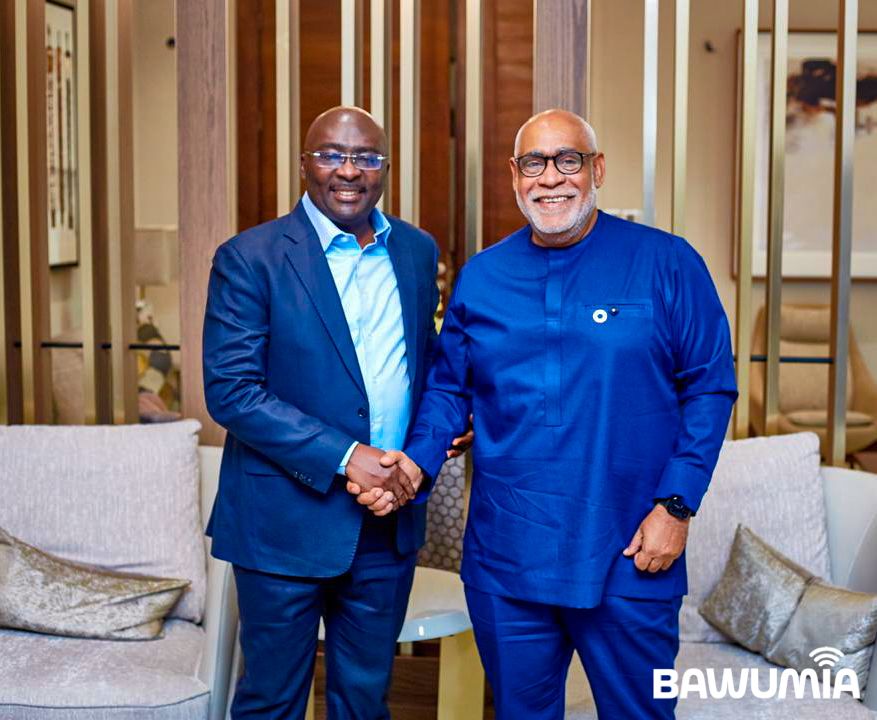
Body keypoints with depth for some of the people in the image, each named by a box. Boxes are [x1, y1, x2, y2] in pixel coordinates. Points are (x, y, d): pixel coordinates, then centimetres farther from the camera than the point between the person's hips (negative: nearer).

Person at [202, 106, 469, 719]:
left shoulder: (417, 251, 6)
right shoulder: (250, 258, -10)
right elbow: (231, 390, -16)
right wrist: (345, 457, -21)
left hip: (390, 519, 4)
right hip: (289, 518, -4)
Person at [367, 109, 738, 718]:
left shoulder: (666, 263, -4)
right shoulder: (481, 276, 6)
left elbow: (710, 387, -3)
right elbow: (449, 389, 12)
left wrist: (677, 506, -9)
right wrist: (417, 461, -6)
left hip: (628, 560, -2)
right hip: (505, 560, 3)